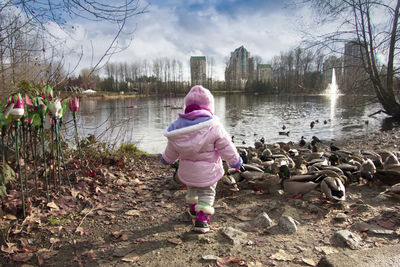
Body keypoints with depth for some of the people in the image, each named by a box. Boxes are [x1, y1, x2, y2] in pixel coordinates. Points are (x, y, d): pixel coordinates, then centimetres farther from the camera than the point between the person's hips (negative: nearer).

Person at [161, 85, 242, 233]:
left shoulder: (179, 125, -9)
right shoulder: (213, 126, -21)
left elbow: (172, 149, 4)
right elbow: (226, 147, -13)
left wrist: (167, 159, 25)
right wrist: (235, 161, 5)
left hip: (187, 170, 4)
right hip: (208, 171, -4)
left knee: (191, 188, 28)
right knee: (207, 193, 12)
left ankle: (193, 209, 49)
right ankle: (202, 221, 3)